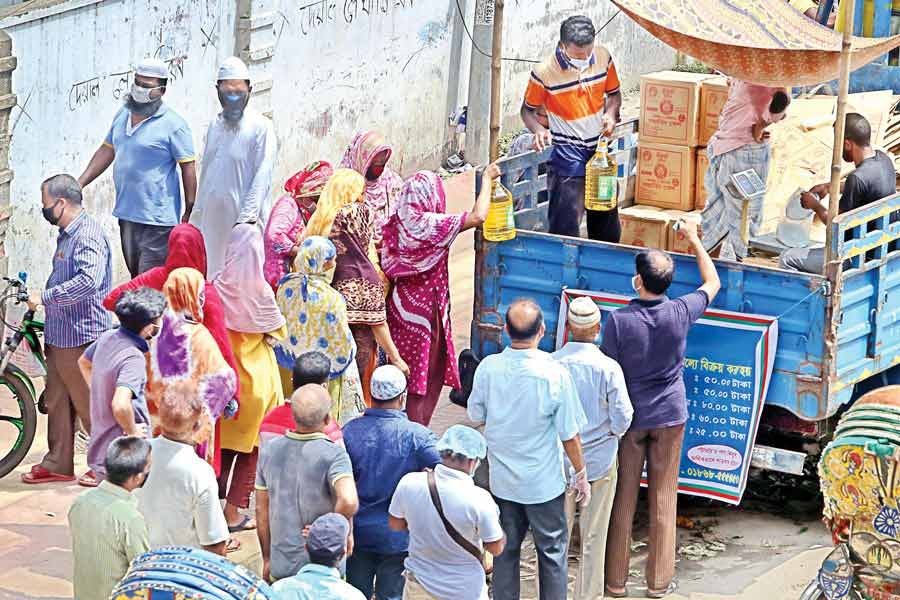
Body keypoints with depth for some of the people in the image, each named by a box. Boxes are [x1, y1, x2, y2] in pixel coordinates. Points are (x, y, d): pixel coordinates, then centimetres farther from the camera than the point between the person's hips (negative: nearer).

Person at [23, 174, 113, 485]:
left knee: (88, 404, -1)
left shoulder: (88, 235, -19)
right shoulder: (68, 234, 13)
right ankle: (58, 464, 23)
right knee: (57, 401, 14)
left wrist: (45, 296, -27)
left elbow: (88, 281, -32)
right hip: (60, 333, 10)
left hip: (81, 335, -10)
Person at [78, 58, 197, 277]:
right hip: (126, 213, 8)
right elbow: (107, 150, 20)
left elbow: (188, 167, -10)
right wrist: (79, 184, 14)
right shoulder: (123, 115, 11)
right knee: (135, 277, 15)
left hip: (156, 219, -8)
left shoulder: (173, 125, -11)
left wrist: (189, 213, -12)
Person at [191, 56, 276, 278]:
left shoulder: (261, 127, -7)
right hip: (212, 217, 6)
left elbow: (262, 177, -12)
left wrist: (247, 218, -19)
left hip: (242, 219, -6)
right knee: (211, 276, 8)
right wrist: (198, 213, 17)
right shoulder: (215, 126, 14)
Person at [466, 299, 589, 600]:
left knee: (505, 551, 17)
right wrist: (581, 475, 0)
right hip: (544, 482, -3)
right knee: (552, 552, 13)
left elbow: (476, 415, 3)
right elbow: (569, 434, -14)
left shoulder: (488, 368, -14)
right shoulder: (555, 374, -22)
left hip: (502, 480, 3)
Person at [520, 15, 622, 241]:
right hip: (567, 156, -5)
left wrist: (611, 113, -11)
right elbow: (528, 110, -5)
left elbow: (614, 93, 10)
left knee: (607, 221, 19)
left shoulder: (603, 57, -5)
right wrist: (539, 130, -25)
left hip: (599, 150, 5)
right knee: (566, 225, -8)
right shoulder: (545, 73, -18)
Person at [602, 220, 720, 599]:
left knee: (622, 499, 10)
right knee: (664, 499, 11)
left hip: (629, 418, -2)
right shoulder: (680, 313, -14)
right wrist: (693, 239, 17)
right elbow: (712, 283, 6)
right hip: (670, 416, 2)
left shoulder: (619, 321, -20)